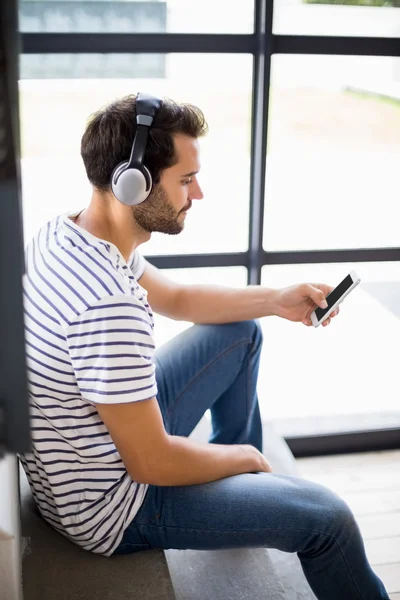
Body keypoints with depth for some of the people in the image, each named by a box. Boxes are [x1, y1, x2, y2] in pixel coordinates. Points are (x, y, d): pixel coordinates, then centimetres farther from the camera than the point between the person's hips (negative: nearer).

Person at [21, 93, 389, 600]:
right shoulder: (108, 309, -36)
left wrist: (276, 300, 3)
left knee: (242, 332, 17)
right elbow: (152, 464, -27)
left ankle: (240, 479, 34)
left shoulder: (67, 232, -6)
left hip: (113, 430, 9)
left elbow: (175, 298, 11)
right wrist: (244, 457, -9)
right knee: (328, 517, -8)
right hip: (110, 507, -9)